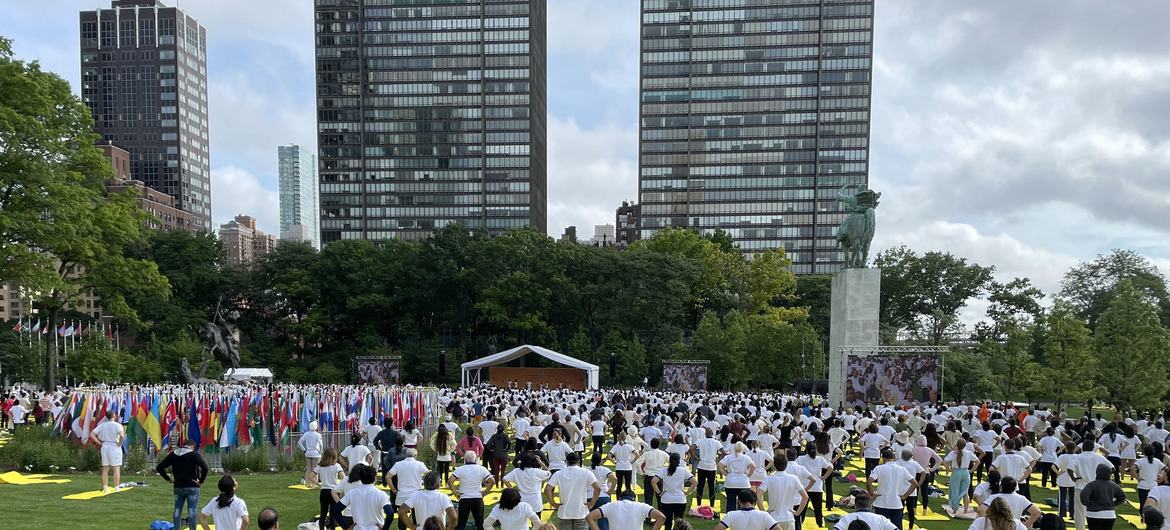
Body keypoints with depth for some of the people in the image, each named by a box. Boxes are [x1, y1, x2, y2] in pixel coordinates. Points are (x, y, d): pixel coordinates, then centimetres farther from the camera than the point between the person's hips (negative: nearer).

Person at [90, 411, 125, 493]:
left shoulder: (102, 425, 4)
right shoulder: (117, 425, -10)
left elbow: (91, 435, 0)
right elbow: (122, 435, -27)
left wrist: (100, 443, 3)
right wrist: (119, 443, -12)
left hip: (104, 447, 5)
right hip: (115, 447, -5)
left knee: (105, 469, 11)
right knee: (116, 468, 1)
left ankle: (105, 488, 14)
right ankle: (116, 488, 1)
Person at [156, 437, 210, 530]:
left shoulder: (173, 454, 6)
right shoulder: (194, 454, -9)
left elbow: (159, 467, 7)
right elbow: (205, 467, -22)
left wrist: (168, 479, 9)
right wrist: (201, 481, -11)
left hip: (178, 487, 4)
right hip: (192, 487, -4)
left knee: (177, 511, 12)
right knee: (192, 511, 0)